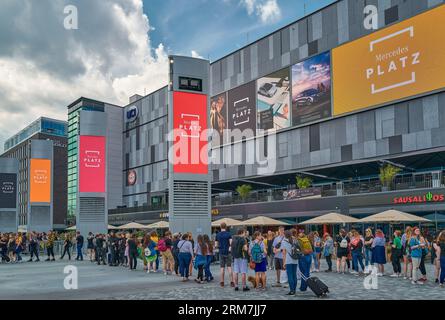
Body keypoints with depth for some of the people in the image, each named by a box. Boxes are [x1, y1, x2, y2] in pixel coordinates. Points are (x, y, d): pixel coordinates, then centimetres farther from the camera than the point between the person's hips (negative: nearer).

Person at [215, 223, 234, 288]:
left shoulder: (218, 235, 3)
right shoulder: (228, 234, -5)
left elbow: (216, 245, 6)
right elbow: (231, 243, -13)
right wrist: (230, 248, 3)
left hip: (221, 253, 2)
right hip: (228, 252, -2)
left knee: (222, 268, 7)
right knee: (229, 267, 2)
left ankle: (222, 282, 9)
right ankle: (231, 282, -3)